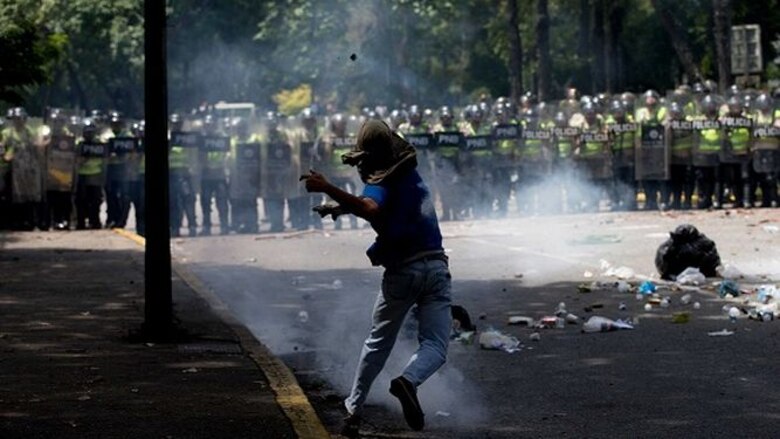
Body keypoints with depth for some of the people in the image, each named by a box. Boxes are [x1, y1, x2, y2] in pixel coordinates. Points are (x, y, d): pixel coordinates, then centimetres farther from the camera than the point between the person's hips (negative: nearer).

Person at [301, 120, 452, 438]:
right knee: (435, 346, -3)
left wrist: (328, 189, -35)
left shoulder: (381, 183, -7)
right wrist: (340, 207, 20)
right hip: (436, 265, 3)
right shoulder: (410, 174, 14)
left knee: (378, 343, 16)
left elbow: (371, 210, -31)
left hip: (403, 270, -3)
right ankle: (409, 381, -32)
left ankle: (353, 411, 22)